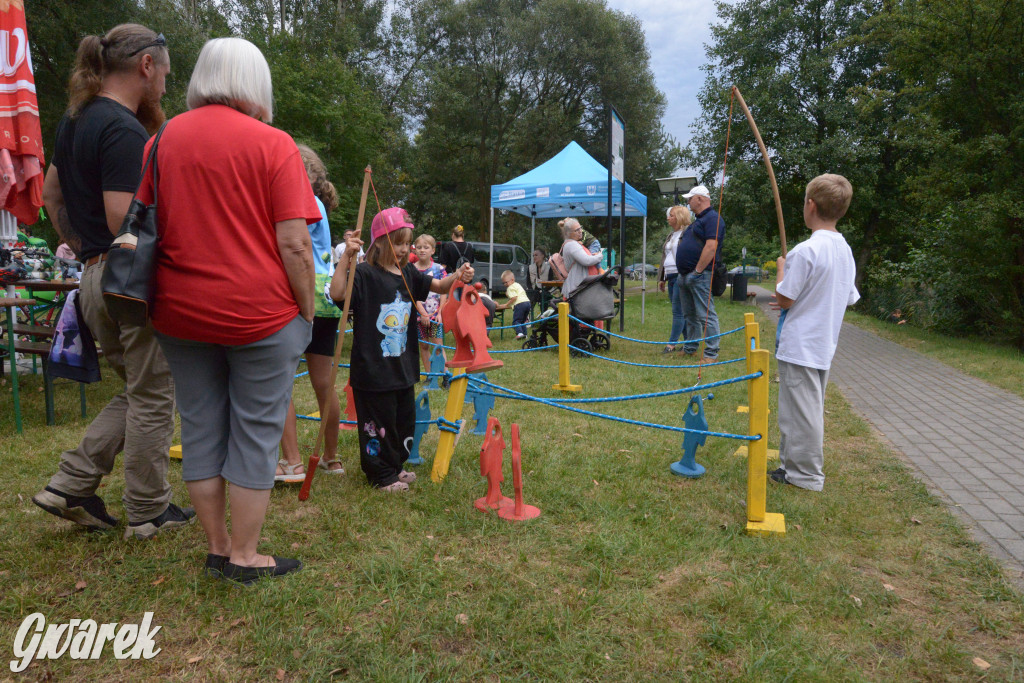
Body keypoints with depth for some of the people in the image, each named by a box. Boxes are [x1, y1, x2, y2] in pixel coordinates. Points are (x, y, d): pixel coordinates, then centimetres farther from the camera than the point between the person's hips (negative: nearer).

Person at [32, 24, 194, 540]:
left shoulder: (75, 120, 13)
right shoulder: (125, 130, -17)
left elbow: (50, 194, 22)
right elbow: (124, 223, -25)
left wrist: (80, 246, 22)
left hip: (95, 278, 9)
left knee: (137, 391, 21)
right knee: (152, 398, 5)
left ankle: (71, 484, 20)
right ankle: (148, 512, 18)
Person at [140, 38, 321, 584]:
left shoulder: (162, 140, 8)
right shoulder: (273, 144, -7)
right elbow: (293, 243, -13)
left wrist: (168, 300, 19)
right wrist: (307, 310, -3)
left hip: (181, 313, 5)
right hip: (260, 313, -5)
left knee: (201, 430, 14)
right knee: (255, 435, 6)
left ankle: (217, 548, 26)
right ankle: (243, 558, 16)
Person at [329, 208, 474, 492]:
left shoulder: (409, 274, 7)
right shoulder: (365, 274, -14)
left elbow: (439, 286, 10)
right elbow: (337, 293, -28)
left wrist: (458, 276, -10)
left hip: (403, 367, 8)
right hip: (373, 369, -7)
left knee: (404, 420, 19)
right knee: (379, 423, 5)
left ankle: (395, 466, 37)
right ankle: (381, 474, 21)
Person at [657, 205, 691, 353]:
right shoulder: (671, 235, 22)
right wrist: (662, 278, 23)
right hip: (671, 277, 9)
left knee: (678, 311, -8)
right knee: (683, 312, 10)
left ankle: (672, 343, -7)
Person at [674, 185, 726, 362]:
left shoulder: (712, 218, -10)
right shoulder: (698, 220, 23)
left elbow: (711, 246, -21)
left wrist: (697, 271, -22)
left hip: (699, 276, -10)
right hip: (685, 275, 10)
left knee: (706, 315, -8)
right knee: (690, 315, 16)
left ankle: (711, 354, -6)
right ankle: (689, 349, 25)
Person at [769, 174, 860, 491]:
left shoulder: (805, 250, -20)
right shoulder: (845, 250, 7)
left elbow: (784, 299, -16)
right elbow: (849, 299, 15)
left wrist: (781, 269, 1)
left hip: (799, 346, -9)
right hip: (824, 346, 9)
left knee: (801, 411, 1)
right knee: (809, 410, 17)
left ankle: (805, 474, 10)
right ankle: (795, 465, 29)